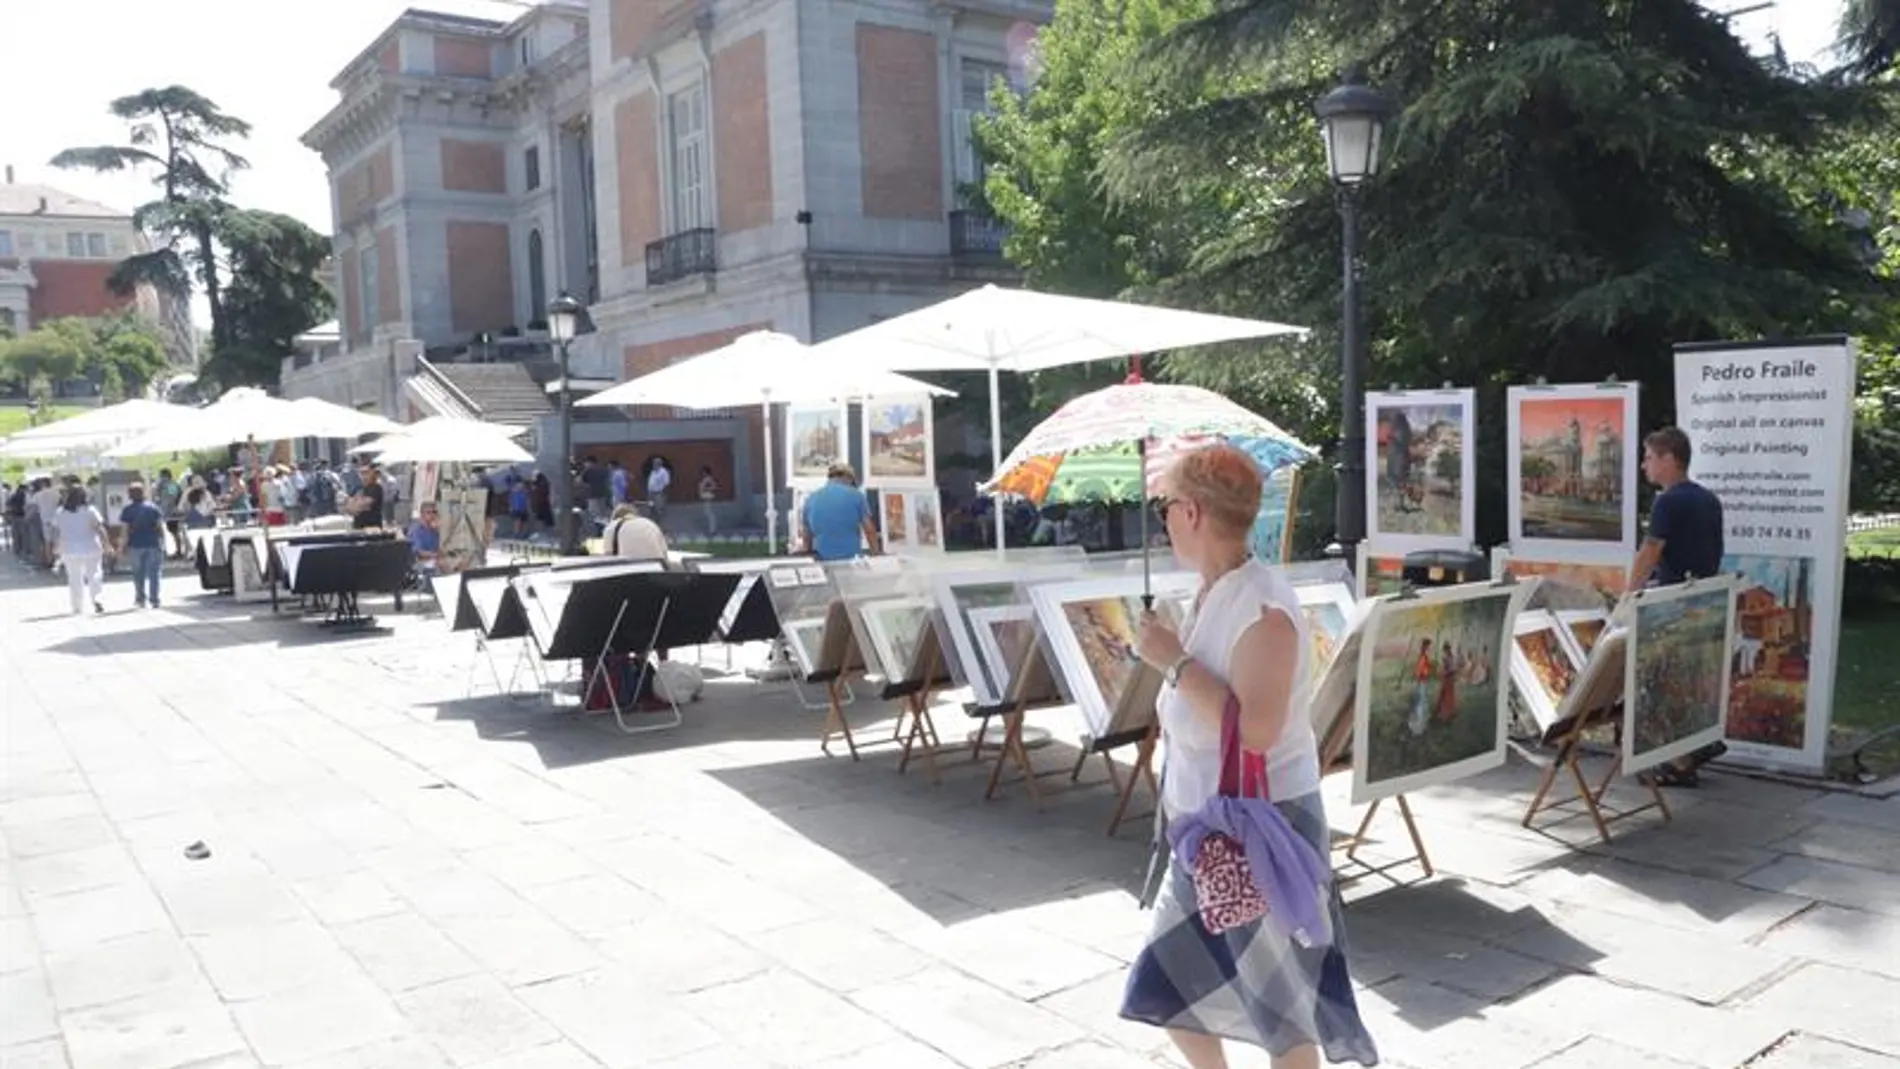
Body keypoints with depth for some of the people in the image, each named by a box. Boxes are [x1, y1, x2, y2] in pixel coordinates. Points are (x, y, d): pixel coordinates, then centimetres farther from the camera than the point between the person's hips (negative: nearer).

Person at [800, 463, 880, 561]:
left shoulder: (811, 498, 10)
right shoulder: (856, 495, 3)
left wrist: (810, 555, 30)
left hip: (822, 559, 2)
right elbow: (869, 530, 4)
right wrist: (876, 555, 16)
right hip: (852, 558, -2)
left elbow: (806, 535, 16)